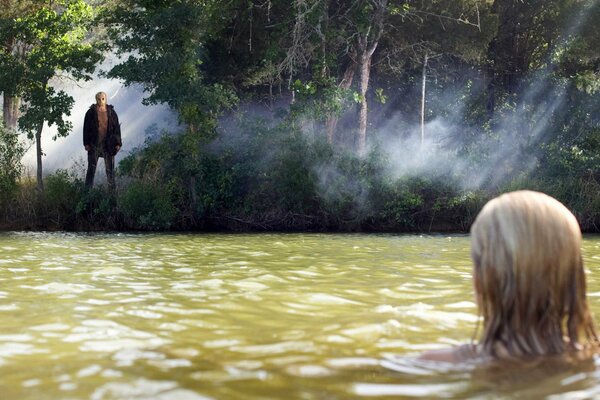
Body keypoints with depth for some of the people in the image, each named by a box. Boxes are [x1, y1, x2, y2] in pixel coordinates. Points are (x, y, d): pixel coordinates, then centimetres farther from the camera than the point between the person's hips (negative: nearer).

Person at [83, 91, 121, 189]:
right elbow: (86, 128, 1)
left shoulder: (111, 112, 5)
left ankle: (112, 189, 12)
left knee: (110, 168, 6)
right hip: (94, 144, -1)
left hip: (108, 144, 1)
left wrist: (118, 143, 0)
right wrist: (86, 143, -5)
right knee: (91, 168, 2)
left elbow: (117, 128, 6)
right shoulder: (91, 112, 1)